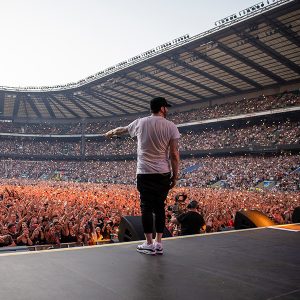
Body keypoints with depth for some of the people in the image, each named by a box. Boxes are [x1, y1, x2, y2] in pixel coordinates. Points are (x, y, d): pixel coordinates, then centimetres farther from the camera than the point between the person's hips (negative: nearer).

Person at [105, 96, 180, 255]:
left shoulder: (141, 122, 4)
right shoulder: (170, 126, 0)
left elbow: (121, 129, 24)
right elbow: (174, 154, -4)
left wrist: (111, 132, 45)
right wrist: (175, 175, 5)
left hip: (145, 172, 0)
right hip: (163, 173, 1)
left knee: (147, 207, 4)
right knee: (160, 207, 9)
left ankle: (149, 244, 8)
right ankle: (158, 244, 15)